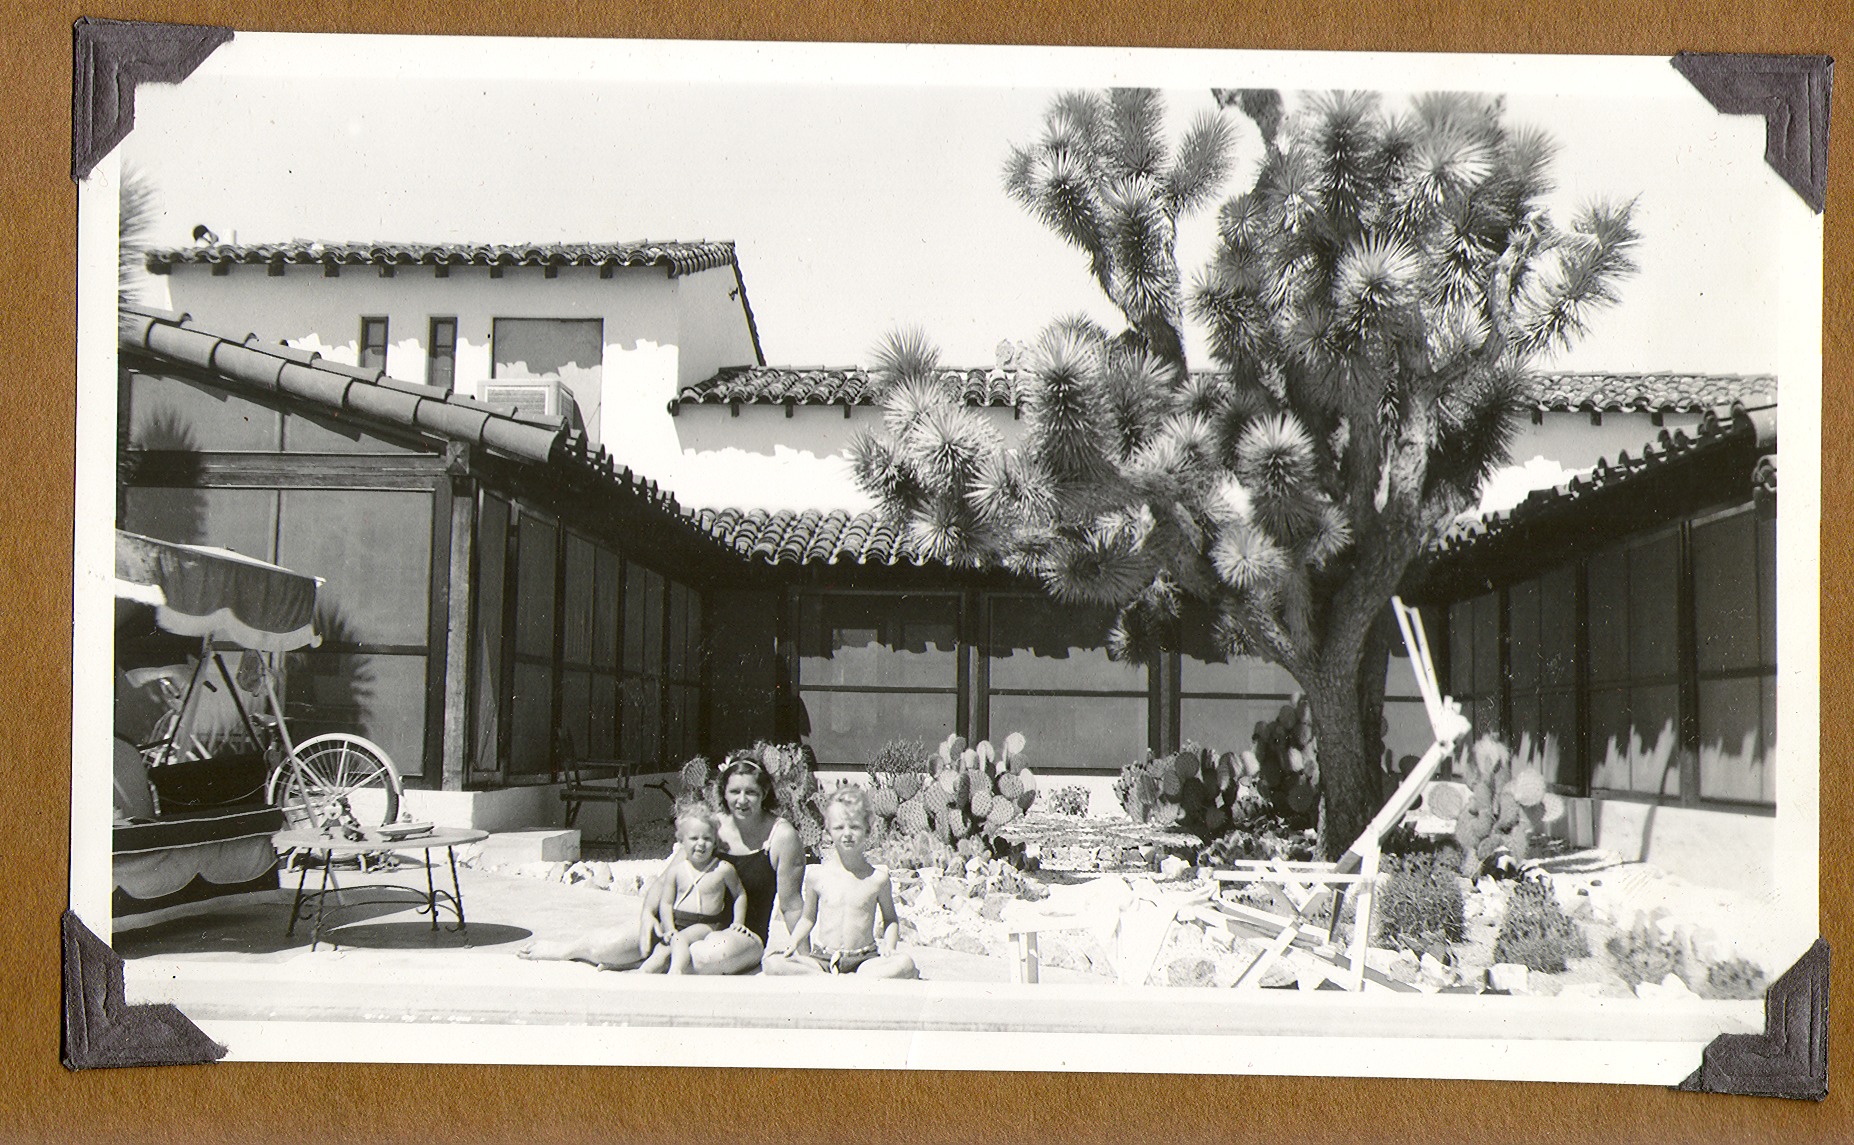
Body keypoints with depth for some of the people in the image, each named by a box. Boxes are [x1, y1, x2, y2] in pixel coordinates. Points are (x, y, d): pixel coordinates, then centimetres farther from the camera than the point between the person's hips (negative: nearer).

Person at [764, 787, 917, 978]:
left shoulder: (878, 877, 1)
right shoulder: (817, 875, 3)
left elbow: (890, 919, 15)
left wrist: (889, 945, -4)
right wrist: (793, 943, 0)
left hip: (863, 959, -1)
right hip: (822, 960, 1)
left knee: (905, 964, -30)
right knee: (773, 964, -24)